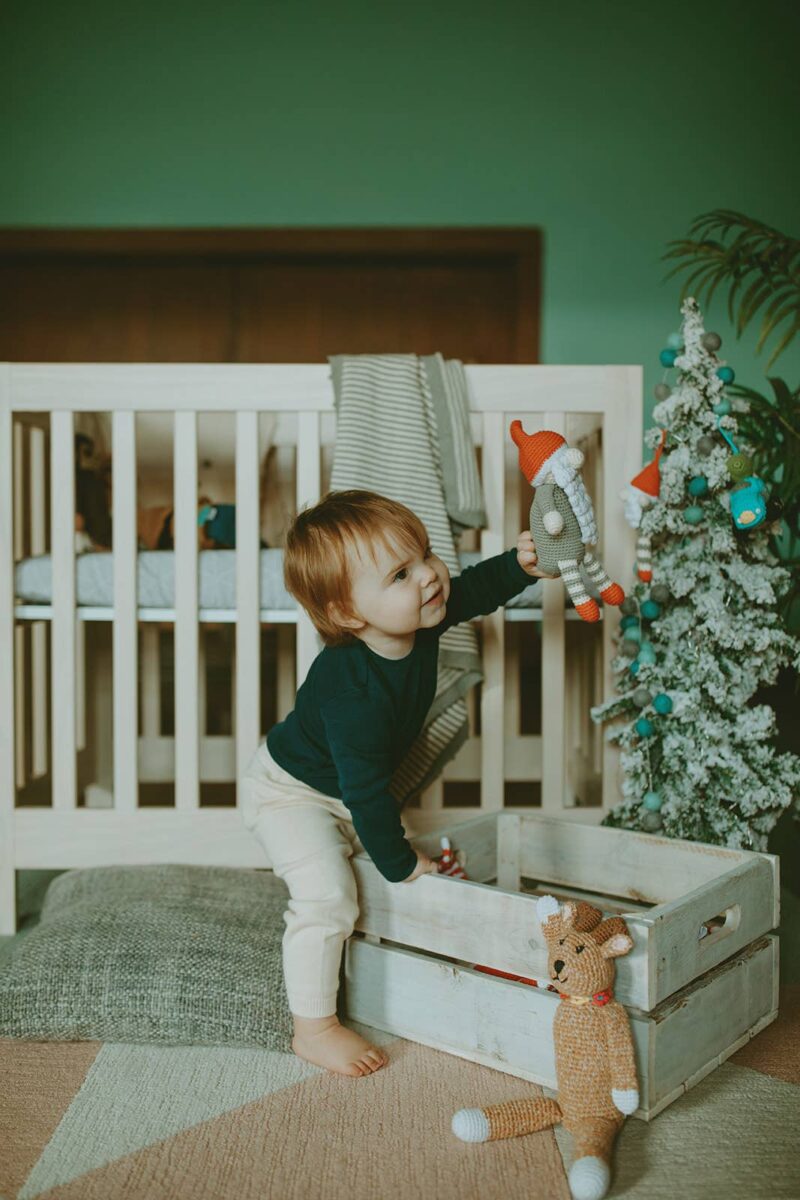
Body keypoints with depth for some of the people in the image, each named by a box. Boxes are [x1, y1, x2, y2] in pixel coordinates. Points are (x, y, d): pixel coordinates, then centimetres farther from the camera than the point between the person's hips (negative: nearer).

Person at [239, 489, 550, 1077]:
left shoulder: (420, 620, -19)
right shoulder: (354, 693, -43)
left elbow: (473, 588, 2)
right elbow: (365, 791, -35)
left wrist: (519, 563, -16)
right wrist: (401, 863, -23)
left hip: (349, 790, 9)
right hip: (292, 794, -8)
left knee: (405, 858, 15)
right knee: (328, 896, -19)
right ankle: (314, 1029, 0)